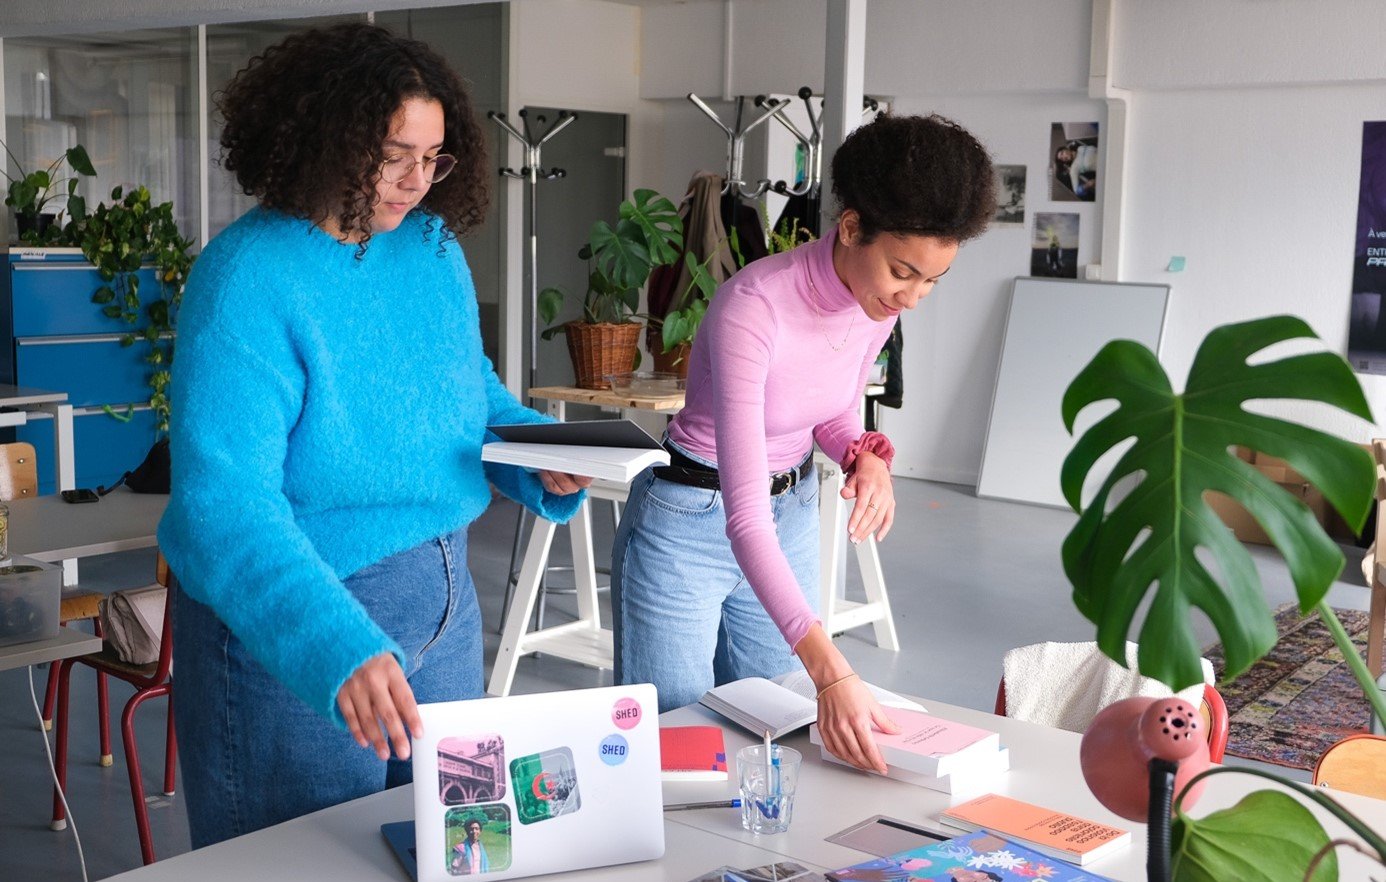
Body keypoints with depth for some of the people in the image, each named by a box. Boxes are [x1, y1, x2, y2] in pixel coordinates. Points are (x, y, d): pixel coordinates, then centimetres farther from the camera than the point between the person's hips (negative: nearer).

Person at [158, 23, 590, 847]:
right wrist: (339, 651, -42)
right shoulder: (248, 277, -21)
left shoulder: (435, 247, 0)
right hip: (291, 626, -6)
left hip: (444, 601, 6)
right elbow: (223, 500, -30)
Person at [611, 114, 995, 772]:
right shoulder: (752, 308, -32)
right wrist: (829, 669, -44)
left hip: (790, 516, 6)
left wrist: (867, 455, -14)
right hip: (687, 525, -6)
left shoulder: (878, 301, -10)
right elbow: (744, 516, -37)